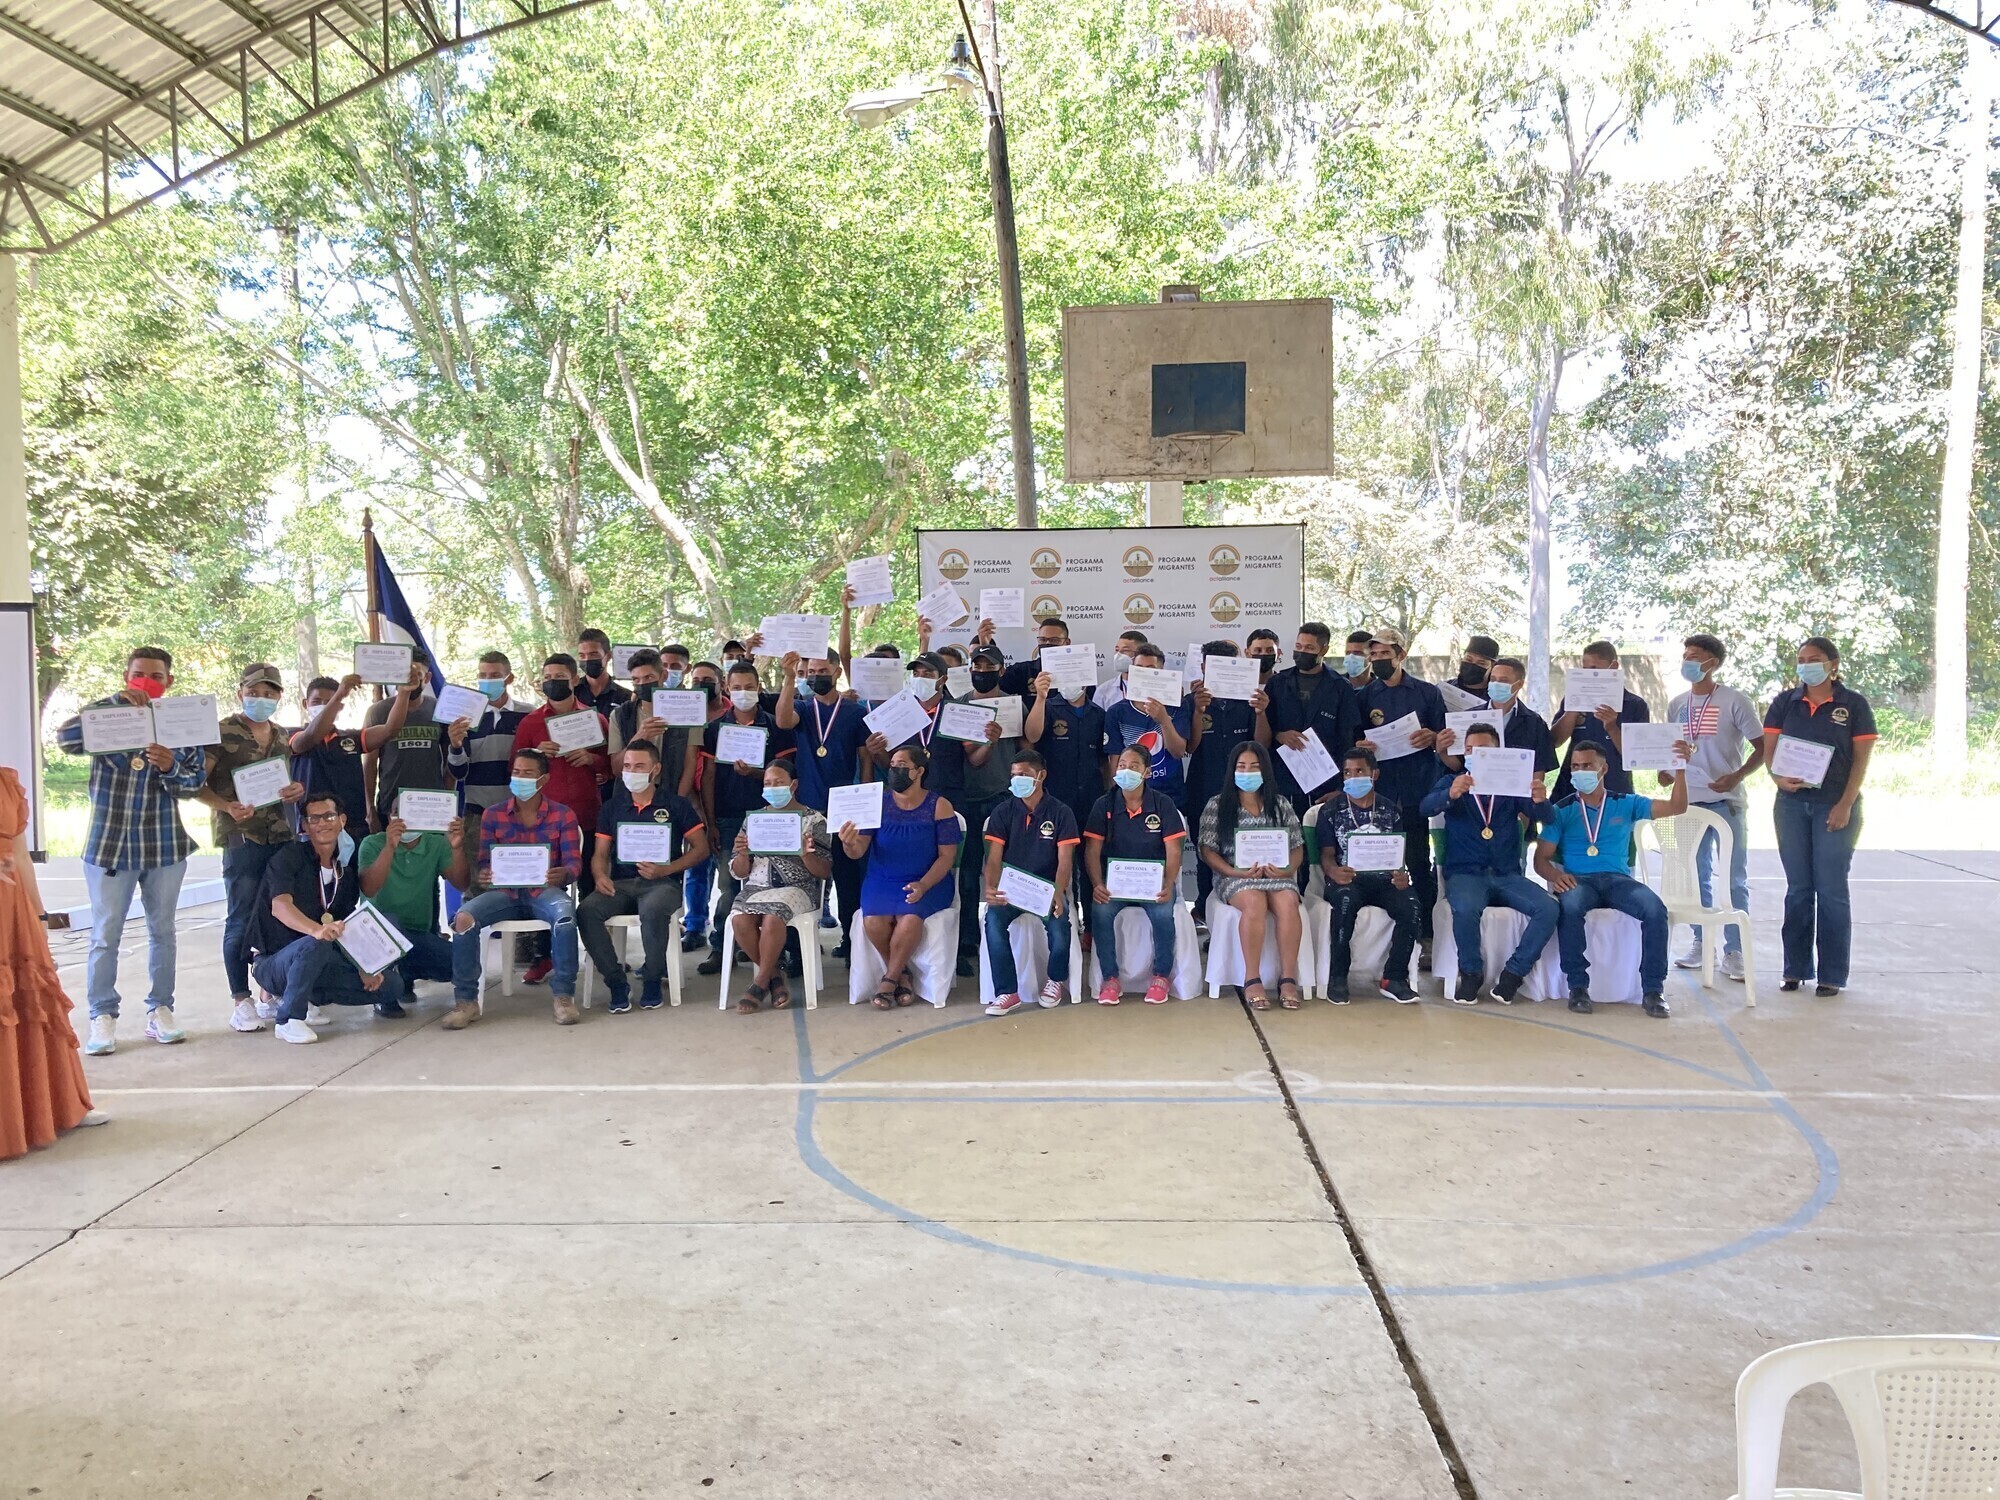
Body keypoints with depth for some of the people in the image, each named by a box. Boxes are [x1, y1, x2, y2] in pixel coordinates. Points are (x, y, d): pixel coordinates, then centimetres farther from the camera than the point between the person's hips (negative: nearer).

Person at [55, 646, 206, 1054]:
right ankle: (103, 1017, 8)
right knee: (105, 935, 1)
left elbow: (194, 781, -2)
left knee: (162, 930, 9)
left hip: (164, 844, 2)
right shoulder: (105, 711, 0)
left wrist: (171, 767, -24)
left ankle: (160, 1010, 18)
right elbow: (66, 739, -19)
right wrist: (116, 702, -25)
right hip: (109, 843, -1)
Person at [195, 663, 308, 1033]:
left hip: (282, 836, 5)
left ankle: (271, 995, 18)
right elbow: (195, 783, -6)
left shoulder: (282, 736, 15)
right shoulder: (222, 733, -3)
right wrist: (228, 807, -20)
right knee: (242, 920, -1)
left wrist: (298, 790, 2)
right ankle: (240, 1002, 6)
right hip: (242, 838, -5)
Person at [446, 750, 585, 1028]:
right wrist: (482, 875, -21)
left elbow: (574, 863, -3)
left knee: (565, 914, -36)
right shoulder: (493, 815, 10)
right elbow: (484, 862, 6)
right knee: (464, 917, -26)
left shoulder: (563, 816, 5)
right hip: (505, 891, 2)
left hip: (545, 891, -2)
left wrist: (563, 874, -29)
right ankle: (465, 1000, -15)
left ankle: (564, 996, -24)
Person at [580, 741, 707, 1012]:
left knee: (653, 910, -39)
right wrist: (600, 876, -11)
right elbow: (600, 854, 13)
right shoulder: (612, 807, 16)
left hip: (662, 881, -3)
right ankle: (616, 982, -14)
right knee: (586, 911, -28)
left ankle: (653, 979, -14)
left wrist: (665, 869, -11)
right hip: (620, 883, 3)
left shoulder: (676, 805, 7)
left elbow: (701, 848, 4)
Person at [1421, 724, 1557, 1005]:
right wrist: (1450, 794, -34)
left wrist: (1540, 801, -27)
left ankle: (1513, 974, -9)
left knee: (1550, 909, -24)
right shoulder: (1452, 781, 10)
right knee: (1466, 909, -35)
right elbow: (1426, 808, -10)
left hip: (1507, 876, 2)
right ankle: (1471, 973, -10)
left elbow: (1540, 817, -2)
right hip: (1465, 874, -2)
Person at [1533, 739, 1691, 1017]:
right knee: (1570, 906, -37)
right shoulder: (1562, 810, 12)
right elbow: (1541, 858, 7)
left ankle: (1653, 988, -19)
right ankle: (1578, 985, -25)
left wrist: (1679, 770, -4)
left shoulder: (1626, 804, 16)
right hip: (1578, 880, -1)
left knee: (1656, 908, -29)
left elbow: (1676, 807, 9)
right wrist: (1554, 874, -16)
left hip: (1618, 879, 1)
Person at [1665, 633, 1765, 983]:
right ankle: (1701, 943, 21)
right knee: (1698, 875, 11)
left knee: (1735, 878, 0)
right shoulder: (1677, 704, 9)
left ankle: (1734, 952, 5)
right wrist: (1665, 769, 2)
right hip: (1689, 798, 5)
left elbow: (1761, 747, -5)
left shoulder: (1734, 701, -5)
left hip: (1726, 800, -5)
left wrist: (1737, 776, -18)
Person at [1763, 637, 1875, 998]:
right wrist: (1779, 777, -16)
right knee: (1798, 888, 7)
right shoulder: (1785, 702, 7)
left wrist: (1846, 804, -11)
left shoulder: (1854, 705, 0)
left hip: (1836, 805, -3)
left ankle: (1832, 975, 7)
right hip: (1792, 804, 3)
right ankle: (1796, 968, 14)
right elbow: (1769, 748, 4)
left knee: (1831, 889, 0)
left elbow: (1862, 759, -3)